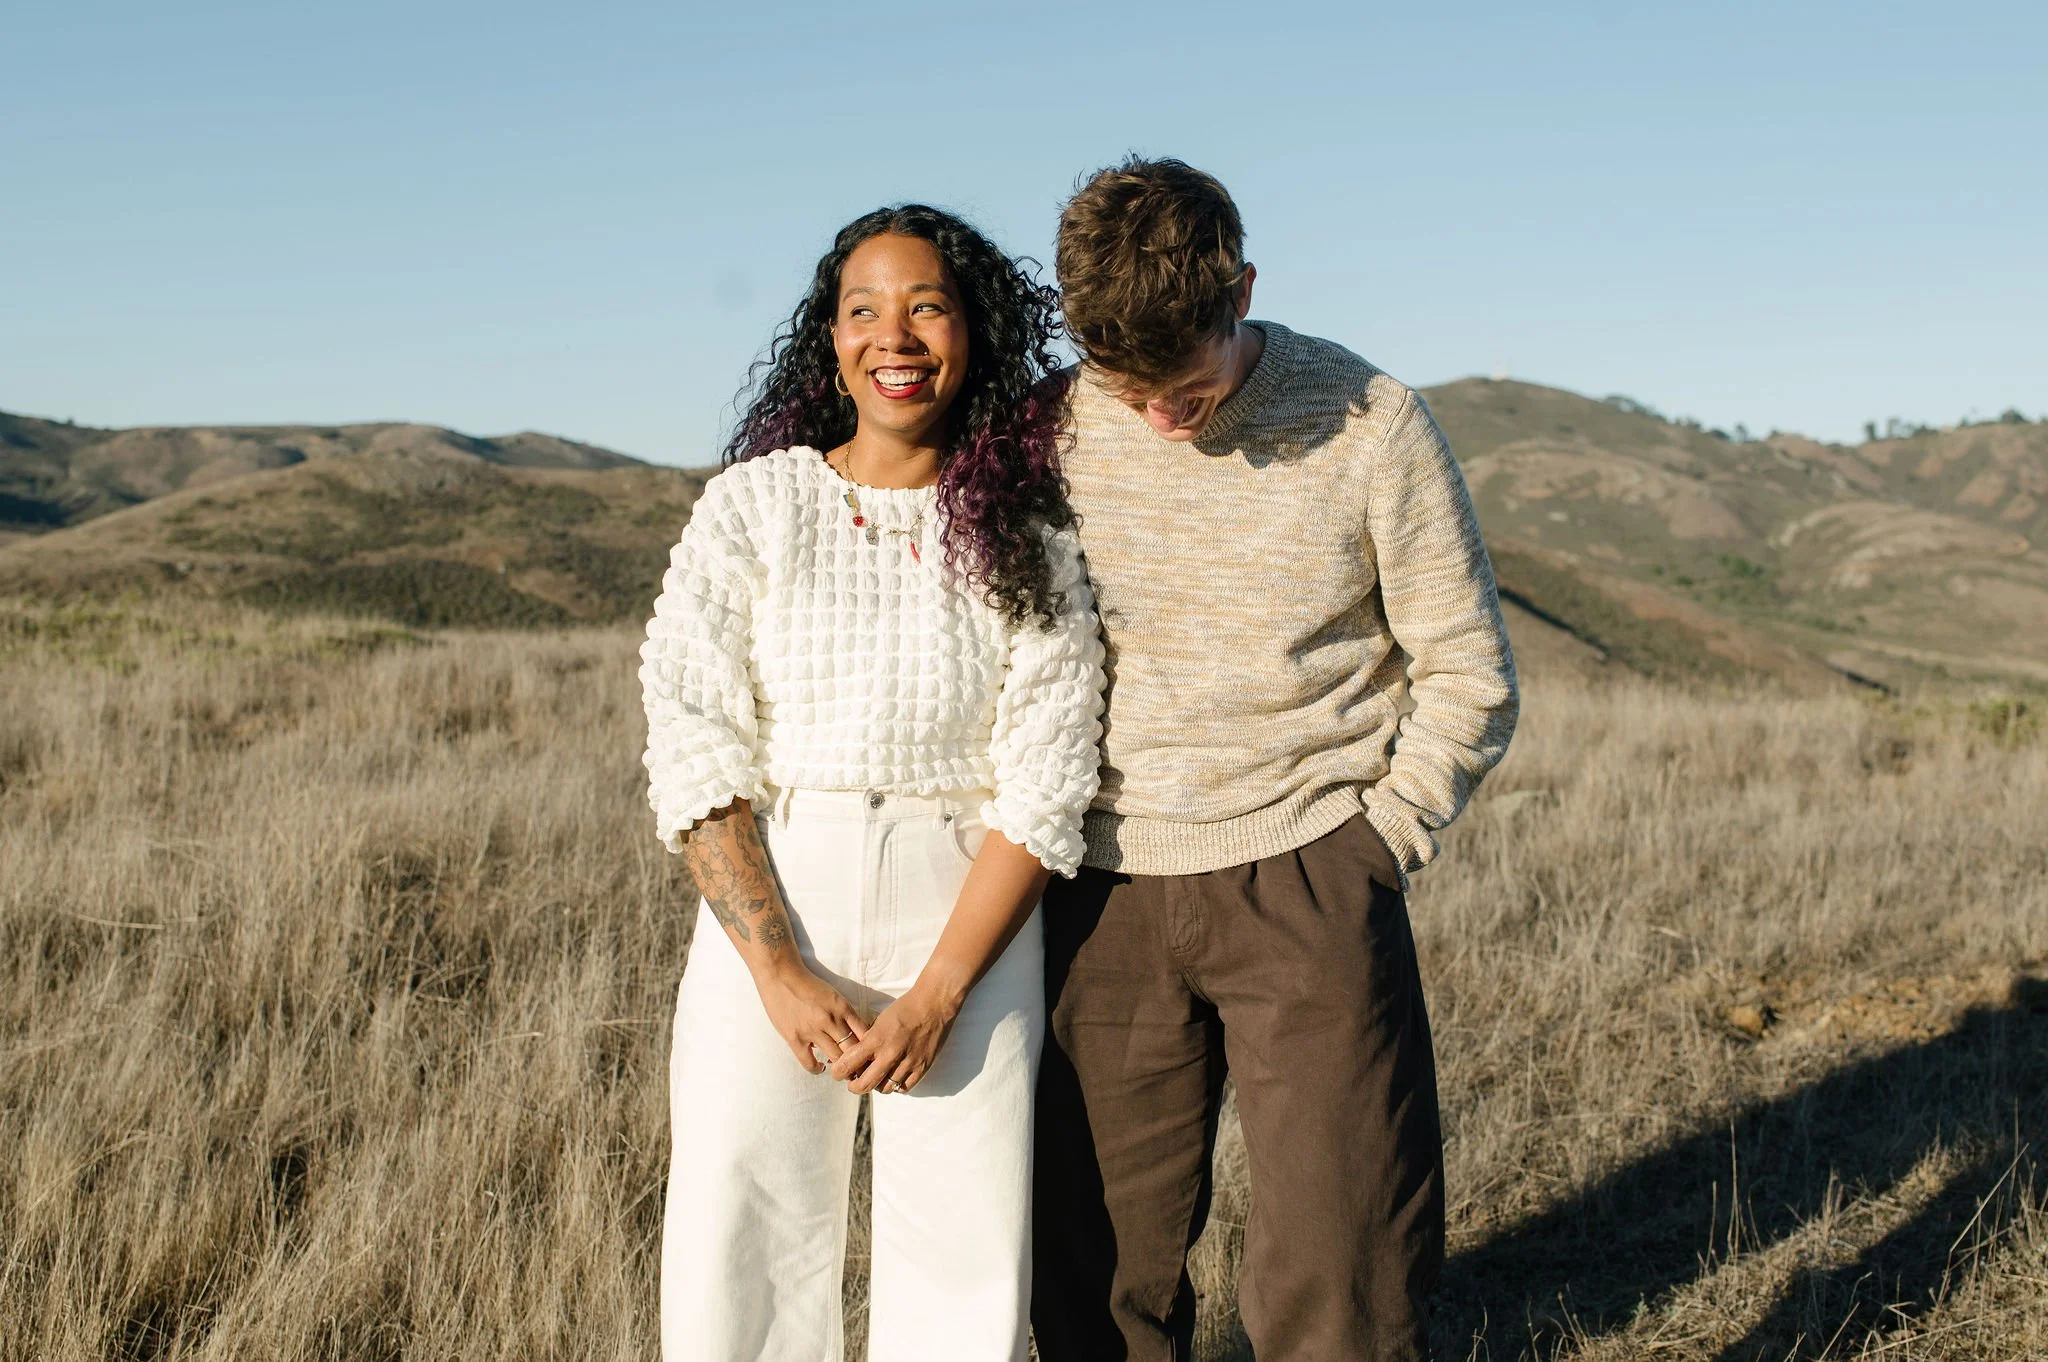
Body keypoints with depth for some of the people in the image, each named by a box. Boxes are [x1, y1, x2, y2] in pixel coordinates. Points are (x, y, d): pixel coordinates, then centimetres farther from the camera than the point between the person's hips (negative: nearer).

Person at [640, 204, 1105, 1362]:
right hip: (770, 911, 0)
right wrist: (780, 968, -12)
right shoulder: (754, 505, 3)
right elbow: (691, 744, -4)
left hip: (968, 927, 0)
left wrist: (938, 992, -11)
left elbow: (1046, 780, -2)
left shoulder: (1029, 531, 3)